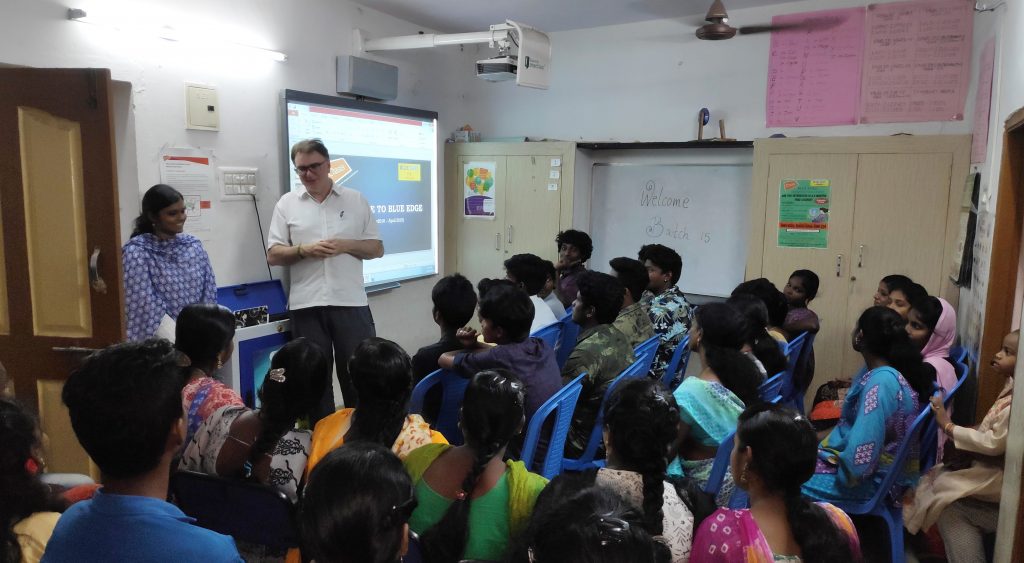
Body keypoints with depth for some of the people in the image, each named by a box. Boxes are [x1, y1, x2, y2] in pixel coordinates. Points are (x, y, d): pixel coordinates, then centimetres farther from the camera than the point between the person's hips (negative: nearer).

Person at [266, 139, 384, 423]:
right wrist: (304, 250, -14)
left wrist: (345, 245, -12)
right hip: (306, 305, 1)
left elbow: (377, 248, 6)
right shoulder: (287, 203, 7)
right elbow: (273, 254, 4)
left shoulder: (356, 200, 7)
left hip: (350, 302, 0)